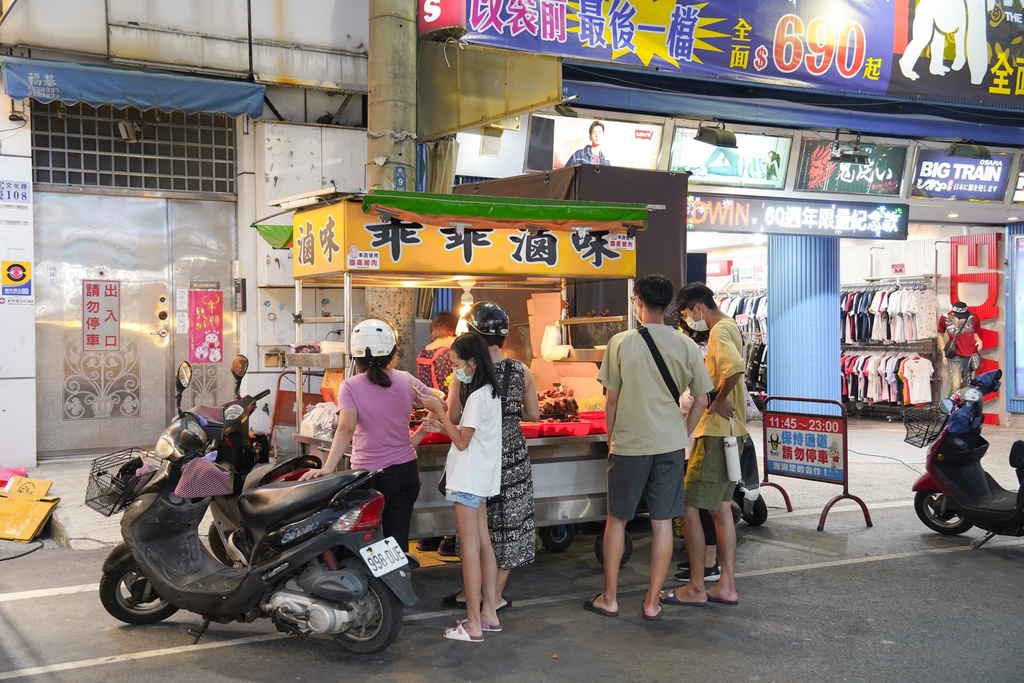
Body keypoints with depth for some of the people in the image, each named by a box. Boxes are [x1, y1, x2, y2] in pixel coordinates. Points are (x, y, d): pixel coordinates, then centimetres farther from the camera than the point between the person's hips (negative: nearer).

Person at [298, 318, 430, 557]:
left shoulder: (351, 387, -12)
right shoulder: (406, 380, 0)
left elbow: (346, 429, -26)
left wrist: (327, 468, -32)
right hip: (406, 471, 3)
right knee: (398, 540, 10)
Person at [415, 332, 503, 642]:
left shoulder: (478, 396, -19)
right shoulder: (489, 392, 12)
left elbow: (462, 442, -17)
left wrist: (439, 409, -13)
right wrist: (443, 426, 4)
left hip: (469, 480, -10)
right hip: (480, 478, 10)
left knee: (470, 549, -7)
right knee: (483, 544, 13)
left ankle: (473, 624, -3)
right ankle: (489, 613, 19)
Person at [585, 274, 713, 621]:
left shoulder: (621, 342, -7)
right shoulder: (685, 345, -1)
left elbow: (612, 400, -3)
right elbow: (701, 400, 3)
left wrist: (611, 438, 10)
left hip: (628, 444, -2)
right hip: (670, 444, 2)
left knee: (617, 519, 11)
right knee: (662, 522, 8)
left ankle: (609, 598, 18)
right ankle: (652, 602, 14)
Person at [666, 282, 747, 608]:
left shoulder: (720, 331, -16)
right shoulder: (728, 328, 16)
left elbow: (735, 368, -35)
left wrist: (720, 400, -21)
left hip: (716, 432, -11)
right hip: (728, 432, 11)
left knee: (688, 507, -5)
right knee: (721, 507, 14)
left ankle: (696, 588, 1)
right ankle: (727, 585, 19)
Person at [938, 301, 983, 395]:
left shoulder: (973, 317, -3)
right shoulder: (945, 318, -7)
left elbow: (975, 333, 14)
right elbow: (940, 335, 6)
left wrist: (978, 340, -8)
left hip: (971, 356, 2)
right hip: (956, 356, -2)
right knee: (955, 387, -10)